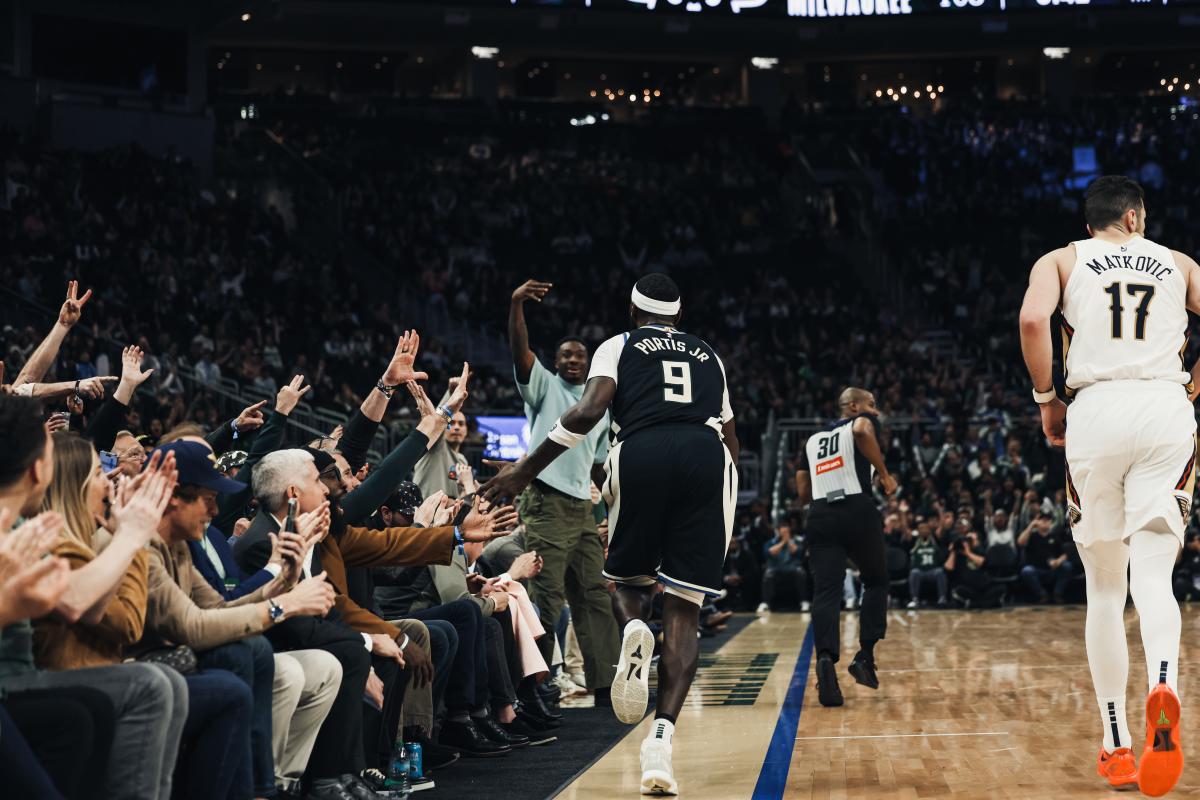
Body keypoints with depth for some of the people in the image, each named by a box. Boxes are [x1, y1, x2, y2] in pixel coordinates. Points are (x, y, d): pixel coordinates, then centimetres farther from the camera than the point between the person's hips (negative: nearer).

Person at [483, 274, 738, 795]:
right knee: (683, 612, 1)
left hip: (641, 455, -2)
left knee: (628, 579, 22)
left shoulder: (619, 346, 19)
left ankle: (633, 631, -15)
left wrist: (526, 470, 1)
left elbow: (589, 410, 0)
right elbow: (732, 441, 31)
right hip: (707, 459, 2)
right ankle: (660, 740, -17)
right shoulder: (707, 355, 30)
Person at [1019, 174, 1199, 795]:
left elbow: (1033, 319, -6)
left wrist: (1047, 400, 5)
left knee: (1105, 587, 10)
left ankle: (1117, 745, 10)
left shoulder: (1061, 260, 15)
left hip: (1098, 410, 0)